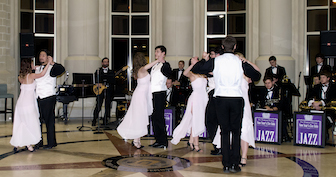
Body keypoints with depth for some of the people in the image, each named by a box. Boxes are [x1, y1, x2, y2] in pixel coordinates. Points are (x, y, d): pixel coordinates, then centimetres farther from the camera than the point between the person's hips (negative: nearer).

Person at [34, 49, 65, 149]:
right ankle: (39, 142, 19)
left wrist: (52, 63, -30)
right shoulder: (37, 69, 16)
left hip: (48, 98, -6)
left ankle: (51, 143, 10)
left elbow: (62, 70, -24)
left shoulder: (51, 69, -5)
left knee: (49, 121, 1)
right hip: (38, 98, 6)